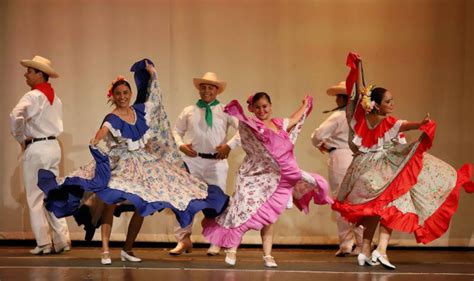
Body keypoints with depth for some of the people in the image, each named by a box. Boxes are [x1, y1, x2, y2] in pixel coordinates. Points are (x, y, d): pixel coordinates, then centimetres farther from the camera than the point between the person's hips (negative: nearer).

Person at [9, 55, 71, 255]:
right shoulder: (55, 98, 12)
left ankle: (43, 243, 4)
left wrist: (20, 138, -12)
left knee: (35, 198, 1)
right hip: (53, 146, 7)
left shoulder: (33, 96, -12)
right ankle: (62, 240, 10)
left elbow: (16, 116, -27)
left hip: (36, 148, -7)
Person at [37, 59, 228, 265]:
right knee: (111, 200, -24)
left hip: (143, 164, 5)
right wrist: (95, 140, -56)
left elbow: (154, 98, 23)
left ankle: (127, 250, 17)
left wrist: (153, 74, 22)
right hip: (119, 164, -5)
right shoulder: (112, 118, -11)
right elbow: (104, 130, -35)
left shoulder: (140, 110, 5)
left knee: (142, 208, 3)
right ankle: (105, 250, -22)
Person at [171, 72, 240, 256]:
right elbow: (176, 131, 17)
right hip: (192, 160, 1)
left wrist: (229, 145, -13)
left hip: (216, 161, -1)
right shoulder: (188, 111, 11)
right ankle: (184, 239, 13)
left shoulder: (225, 111, 5)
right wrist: (181, 145, -3)